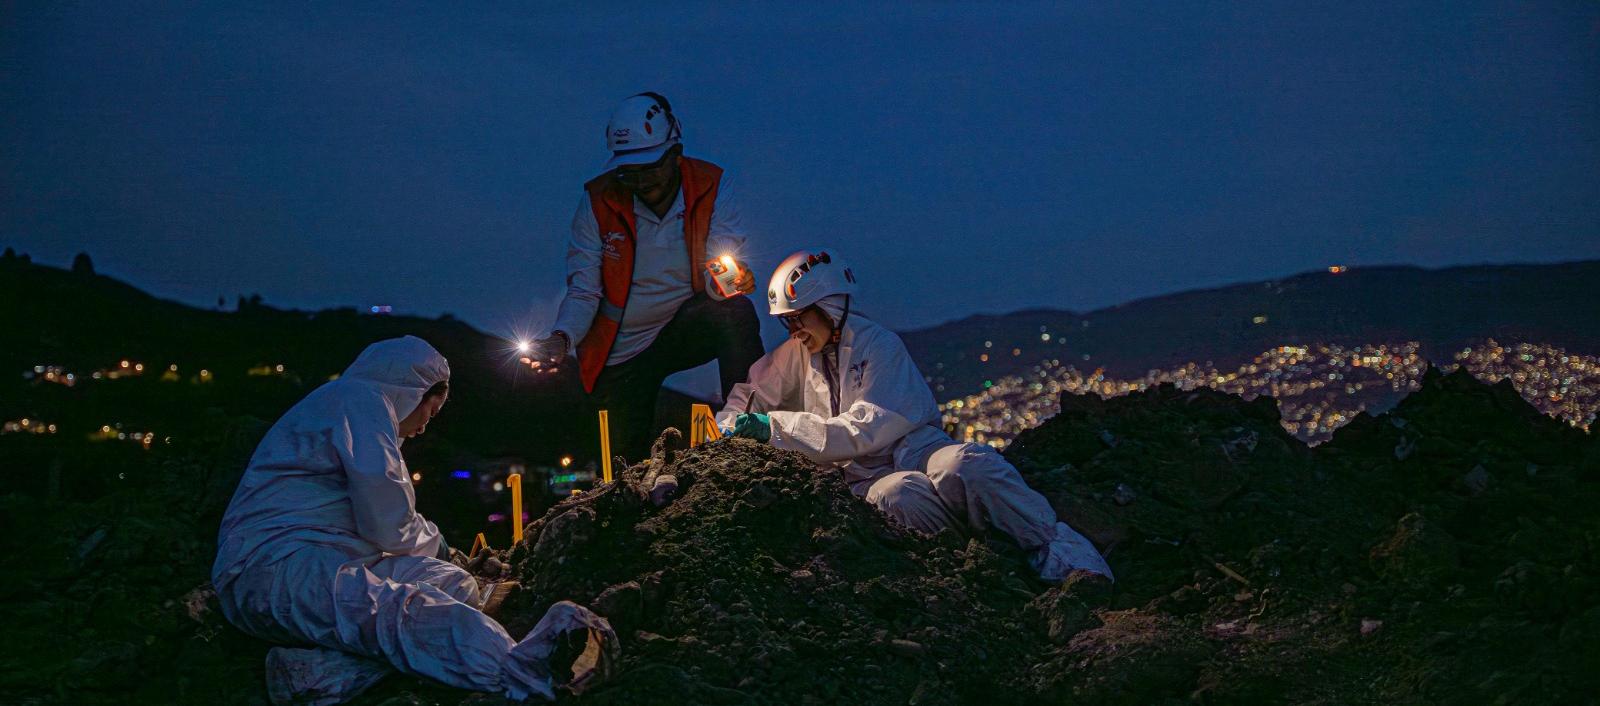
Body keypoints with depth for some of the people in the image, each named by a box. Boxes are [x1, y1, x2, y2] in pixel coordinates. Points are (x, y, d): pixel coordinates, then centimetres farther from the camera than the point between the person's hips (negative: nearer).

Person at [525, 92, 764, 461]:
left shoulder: (712, 187, -12)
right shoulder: (598, 201, -12)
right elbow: (583, 290, -11)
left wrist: (730, 281, -44)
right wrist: (562, 338, -31)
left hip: (687, 326, -1)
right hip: (623, 351, 1)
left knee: (737, 312, -32)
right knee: (631, 461, 5)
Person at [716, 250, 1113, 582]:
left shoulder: (879, 344, -2)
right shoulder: (796, 354, 15)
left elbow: (867, 431, -13)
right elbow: (750, 392, 26)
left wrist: (776, 427, -16)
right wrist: (727, 429, 2)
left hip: (915, 447, -2)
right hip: (866, 474, 2)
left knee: (966, 466, -39)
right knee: (898, 496, -38)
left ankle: (1073, 563, -35)